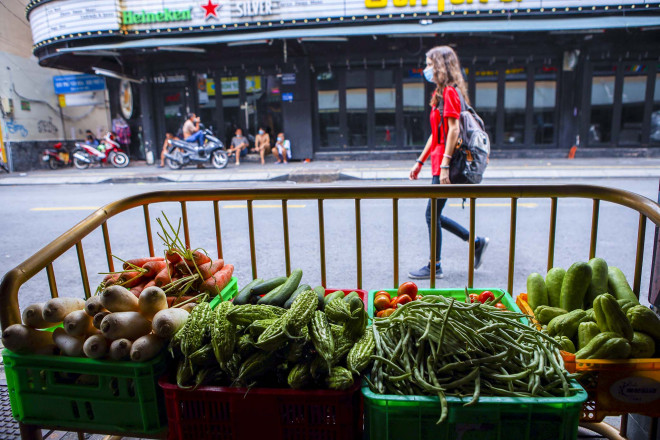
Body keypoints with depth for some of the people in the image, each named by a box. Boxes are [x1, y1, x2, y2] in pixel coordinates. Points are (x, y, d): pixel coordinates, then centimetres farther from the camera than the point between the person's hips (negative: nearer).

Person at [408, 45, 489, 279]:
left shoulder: (450, 92, -10)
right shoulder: (441, 93, 19)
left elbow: (454, 130, -18)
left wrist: (445, 166, -22)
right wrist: (420, 161, 21)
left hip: (445, 163, -10)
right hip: (439, 163, 10)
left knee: (432, 215, -2)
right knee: (434, 216, 14)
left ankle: (434, 267, 11)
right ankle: (477, 242, 24)